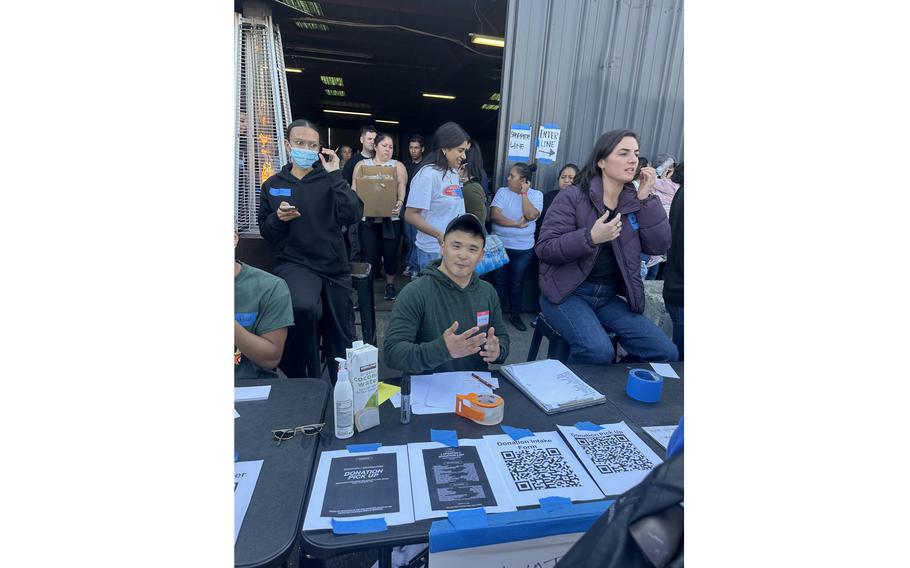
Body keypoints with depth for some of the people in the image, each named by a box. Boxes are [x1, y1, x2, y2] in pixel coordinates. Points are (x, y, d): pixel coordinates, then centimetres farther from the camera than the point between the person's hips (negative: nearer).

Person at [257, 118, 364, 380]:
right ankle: (299, 378, -9)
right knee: (302, 306, -34)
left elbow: (353, 216, -16)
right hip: (295, 264, 0)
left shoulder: (328, 180, 1)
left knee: (341, 340, 8)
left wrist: (335, 175, -18)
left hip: (335, 268, 1)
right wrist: (278, 218, -9)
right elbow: (266, 233, 12)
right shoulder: (272, 185, 7)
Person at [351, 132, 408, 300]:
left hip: (391, 218, 0)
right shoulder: (362, 165, 12)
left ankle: (390, 284, 24)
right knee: (369, 255, -3)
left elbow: (402, 188, -3)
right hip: (368, 218, 0)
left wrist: (400, 203, -22)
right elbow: (355, 188, 6)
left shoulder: (398, 166, 9)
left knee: (390, 253, 6)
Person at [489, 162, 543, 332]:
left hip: (523, 249, 0)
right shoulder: (502, 191, -1)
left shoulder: (536, 195, -1)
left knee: (516, 283, 13)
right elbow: (494, 215, -13)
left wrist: (524, 193, -13)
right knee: (498, 282, 10)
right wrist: (516, 224, -16)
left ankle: (515, 315, 28)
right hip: (500, 245, 0)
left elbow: (531, 215, -18)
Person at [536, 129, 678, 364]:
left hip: (609, 296, 6)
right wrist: (591, 237, -26)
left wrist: (646, 198, -7)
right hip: (568, 292, -5)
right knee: (598, 352, -29)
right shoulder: (573, 196, -7)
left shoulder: (634, 201, 9)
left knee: (665, 353, -6)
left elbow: (659, 247, -1)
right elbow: (544, 248, -13)